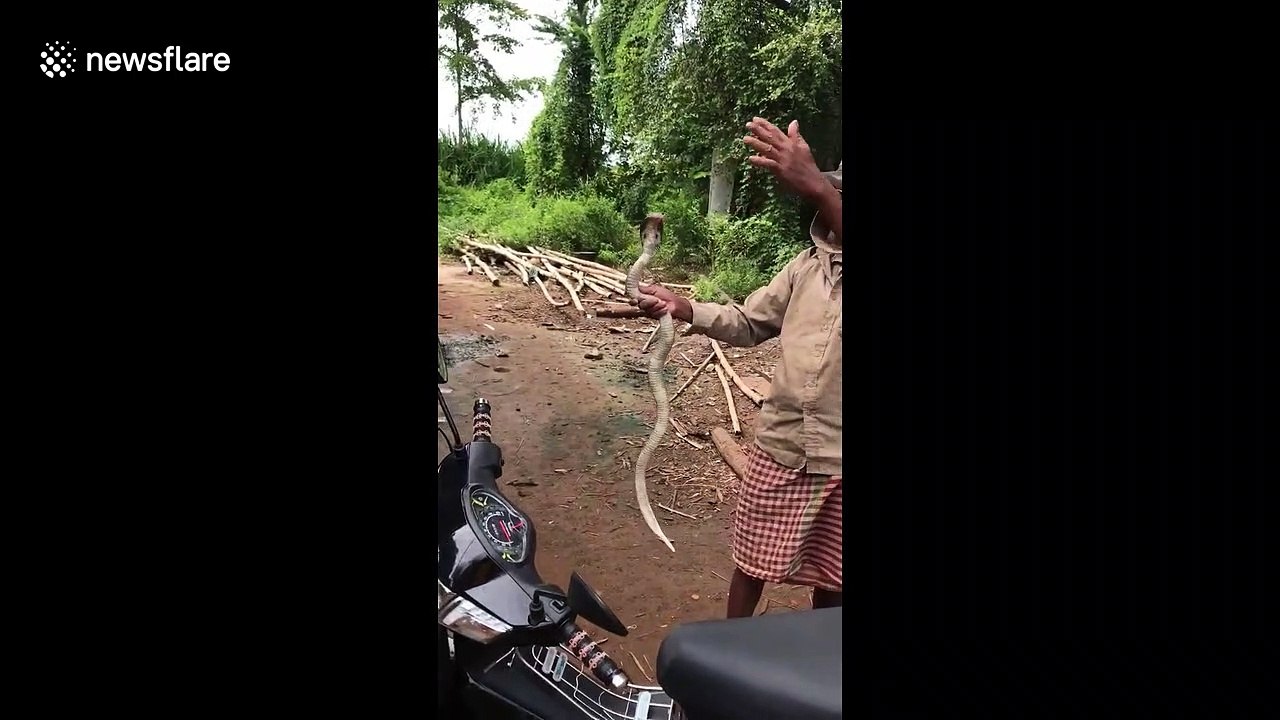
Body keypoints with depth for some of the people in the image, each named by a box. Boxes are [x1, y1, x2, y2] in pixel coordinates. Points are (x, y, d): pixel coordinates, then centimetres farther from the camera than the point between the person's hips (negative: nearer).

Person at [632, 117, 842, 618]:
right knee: (754, 561, 16)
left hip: (835, 460, -4)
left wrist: (819, 189, -51)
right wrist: (683, 308, -3)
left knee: (829, 579, 15)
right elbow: (749, 322, 12)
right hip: (782, 445, 4)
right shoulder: (809, 263, 8)